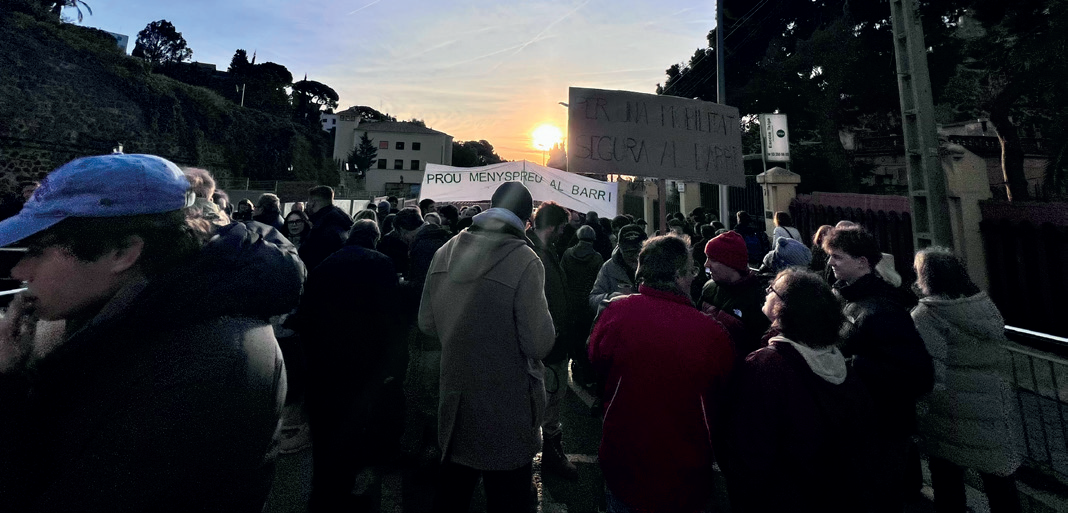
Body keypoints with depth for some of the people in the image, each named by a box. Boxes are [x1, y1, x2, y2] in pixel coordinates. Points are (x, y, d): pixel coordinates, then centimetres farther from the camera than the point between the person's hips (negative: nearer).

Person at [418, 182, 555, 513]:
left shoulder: (445, 252, -4)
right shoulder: (524, 261, -21)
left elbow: (427, 324, 4)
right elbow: (540, 345, -21)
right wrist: (540, 312, -2)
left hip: (455, 399, 5)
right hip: (507, 408, -5)